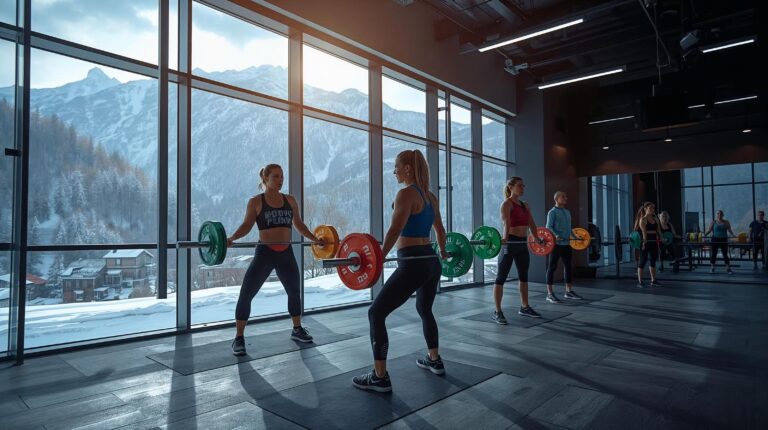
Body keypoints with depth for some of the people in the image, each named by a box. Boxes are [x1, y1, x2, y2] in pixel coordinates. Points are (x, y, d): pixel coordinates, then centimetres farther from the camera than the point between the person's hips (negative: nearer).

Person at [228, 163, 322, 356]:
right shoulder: (255, 201, -3)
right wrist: (232, 238, -24)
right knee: (246, 294, -6)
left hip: (286, 254, 4)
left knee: (295, 291, 16)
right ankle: (239, 338, 7)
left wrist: (315, 239, 13)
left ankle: (297, 329, 36)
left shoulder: (290, 200, 7)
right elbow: (247, 225, -7)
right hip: (265, 253, -4)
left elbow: (299, 224, 15)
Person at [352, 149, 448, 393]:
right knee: (424, 309, 30)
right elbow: (440, 230, 24)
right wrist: (442, 251, 38)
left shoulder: (406, 193, -11)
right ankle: (435, 361, 40)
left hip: (413, 264, -9)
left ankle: (379, 377, 0)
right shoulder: (430, 196, 14)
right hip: (431, 262, 9)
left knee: (376, 313, -1)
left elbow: (395, 230, -23)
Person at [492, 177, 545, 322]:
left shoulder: (525, 205, 15)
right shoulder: (506, 204, -9)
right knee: (501, 277, -4)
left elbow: (531, 224, 16)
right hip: (510, 243, -8)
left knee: (524, 276, 15)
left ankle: (524, 307, 28)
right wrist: (505, 239, -36)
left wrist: (537, 239, 13)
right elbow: (506, 223, -23)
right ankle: (497, 312, 0)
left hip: (522, 244, 8)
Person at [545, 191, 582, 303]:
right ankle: (550, 293, -3)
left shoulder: (567, 212, 18)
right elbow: (549, 227, -15)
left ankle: (569, 291, 22)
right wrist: (555, 235, -30)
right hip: (556, 243, -8)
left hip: (566, 243, 8)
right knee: (552, 267, -5)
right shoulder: (552, 212, -6)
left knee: (568, 266, 12)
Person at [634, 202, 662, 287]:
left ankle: (653, 280, 20)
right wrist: (644, 242, -23)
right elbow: (643, 232, -16)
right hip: (646, 242, -7)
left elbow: (658, 230, 14)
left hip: (654, 242, 7)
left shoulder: (654, 219, 14)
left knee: (653, 261, 12)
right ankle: (640, 282, 1)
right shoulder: (643, 219, -7)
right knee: (643, 261, -3)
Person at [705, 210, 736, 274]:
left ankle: (728, 268, 8)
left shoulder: (726, 222, 4)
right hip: (715, 240, 0)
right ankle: (712, 267, 13)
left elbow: (729, 230, 5)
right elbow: (709, 230, 1)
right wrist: (704, 235, -12)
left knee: (725, 254, 0)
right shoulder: (713, 222, 2)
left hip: (723, 240, 1)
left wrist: (733, 235, -10)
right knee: (713, 254, 2)